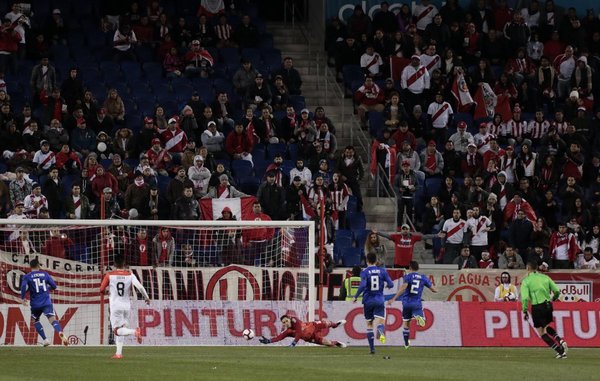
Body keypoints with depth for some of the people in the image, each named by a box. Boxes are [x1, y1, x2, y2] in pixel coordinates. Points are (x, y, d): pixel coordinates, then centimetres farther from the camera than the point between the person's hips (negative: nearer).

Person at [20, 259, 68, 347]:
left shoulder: (27, 277, 3)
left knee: (36, 320, 23)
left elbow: (24, 287, -14)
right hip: (47, 302, 0)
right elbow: (54, 286, 10)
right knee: (52, 319, -12)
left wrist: (22, 298, 0)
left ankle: (45, 339, 12)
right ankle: (61, 333, -42)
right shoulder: (45, 274, 9)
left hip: (35, 304, 0)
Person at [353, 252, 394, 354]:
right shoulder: (382, 271, 2)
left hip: (368, 301, 0)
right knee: (380, 322, -6)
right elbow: (391, 284, 0)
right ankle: (381, 333, -43)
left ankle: (372, 348, 10)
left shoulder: (364, 272, -5)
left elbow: (362, 286, -20)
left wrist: (356, 297, -9)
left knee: (369, 324, 12)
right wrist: (385, 284, 23)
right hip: (379, 301, 1)